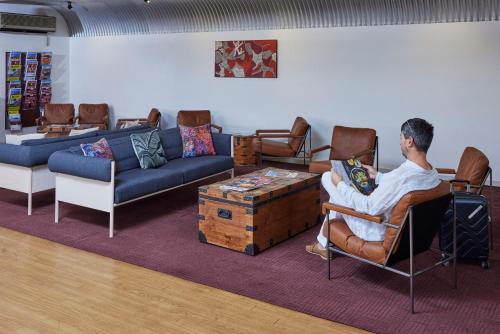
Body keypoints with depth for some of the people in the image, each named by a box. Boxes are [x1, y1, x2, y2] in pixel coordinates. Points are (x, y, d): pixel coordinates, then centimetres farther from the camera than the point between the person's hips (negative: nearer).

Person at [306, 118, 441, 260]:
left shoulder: (400, 175, -36)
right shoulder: (434, 174, -9)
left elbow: (369, 208, -28)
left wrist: (339, 184, -17)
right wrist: (378, 176, 17)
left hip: (377, 232, -8)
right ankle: (324, 244, 36)